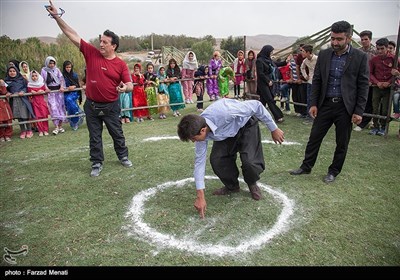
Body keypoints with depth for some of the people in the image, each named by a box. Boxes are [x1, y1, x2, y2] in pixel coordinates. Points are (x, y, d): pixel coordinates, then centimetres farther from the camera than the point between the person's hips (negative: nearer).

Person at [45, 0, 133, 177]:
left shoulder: (120, 64, -8)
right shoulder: (91, 53, -3)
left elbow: (130, 85, -9)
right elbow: (72, 35, -3)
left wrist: (125, 88, -32)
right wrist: (56, 17, -7)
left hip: (111, 106, -2)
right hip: (91, 105, 2)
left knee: (117, 134, 13)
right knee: (94, 137, 11)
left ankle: (123, 156, 33)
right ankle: (97, 164, 24)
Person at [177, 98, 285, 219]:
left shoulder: (224, 112, -44)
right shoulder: (199, 129, -23)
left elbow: (256, 105, -30)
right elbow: (199, 161, -16)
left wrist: (273, 129, -19)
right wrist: (200, 196, -15)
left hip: (246, 124, -4)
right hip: (227, 132, 5)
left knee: (249, 161, -22)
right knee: (216, 159, -14)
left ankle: (252, 184, 13)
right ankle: (232, 186, 14)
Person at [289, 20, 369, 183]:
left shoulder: (360, 57, -5)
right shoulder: (324, 55, 3)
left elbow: (363, 86, -4)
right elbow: (316, 80, 6)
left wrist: (359, 111, -8)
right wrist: (313, 103, 0)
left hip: (345, 107, -2)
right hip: (325, 104, 2)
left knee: (342, 143, 9)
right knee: (314, 137, 8)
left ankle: (334, 171, 26)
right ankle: (306, 167, 24)